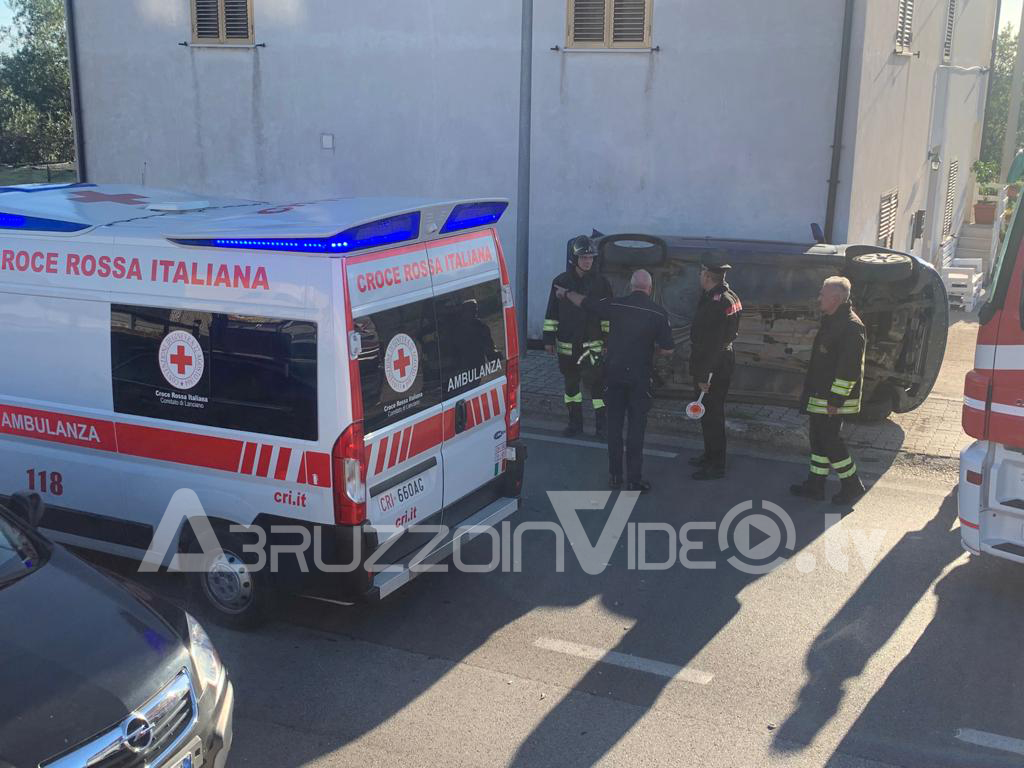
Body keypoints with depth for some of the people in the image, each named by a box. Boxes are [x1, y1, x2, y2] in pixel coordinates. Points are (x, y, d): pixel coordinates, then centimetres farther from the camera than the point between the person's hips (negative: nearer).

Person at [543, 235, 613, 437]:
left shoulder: (601, 282, -1)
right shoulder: (561, 281, 1)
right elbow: (551, 313, 6)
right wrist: (549, 338, 3)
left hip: (593, 344, -2)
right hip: (566, 344, 3)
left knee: (597, 383, -5)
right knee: (570, 383, 12)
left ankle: (601, 425, 3)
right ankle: (575, 422, 24)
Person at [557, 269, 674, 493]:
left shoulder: (616, 306, -4)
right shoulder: (658, 313, -6)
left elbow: (583, 301, 10)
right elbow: (668, 349, -6)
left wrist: (565, 293, 29)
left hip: (615, 372, 2)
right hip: (640, 376, -1)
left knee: (614, 423, 12)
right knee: (636, 426, 3)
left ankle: (615, 476, 17)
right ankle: (634, 480, 4)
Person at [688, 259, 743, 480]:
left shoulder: (717, 302, -24)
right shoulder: (728, 296, 8)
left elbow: (712, 343, -25)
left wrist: (704, 376, -22)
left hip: (714, 366, -10)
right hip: (723, 359, 10)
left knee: (711, 415, -1)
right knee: (711, 413, 20)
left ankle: (716, 466, 8)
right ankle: (711, 456, 34)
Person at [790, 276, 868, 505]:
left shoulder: (851, 326, -20)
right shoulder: (831, 321, 13)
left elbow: (849, 368, -23)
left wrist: (835, 400, -23)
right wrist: (809, 391, 22)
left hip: (833, 398, -10)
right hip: (819, 396, 10)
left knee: (829, 439, -4)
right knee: (819, 439, 14)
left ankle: (852, 485, 9)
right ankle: (815, 485, 22)